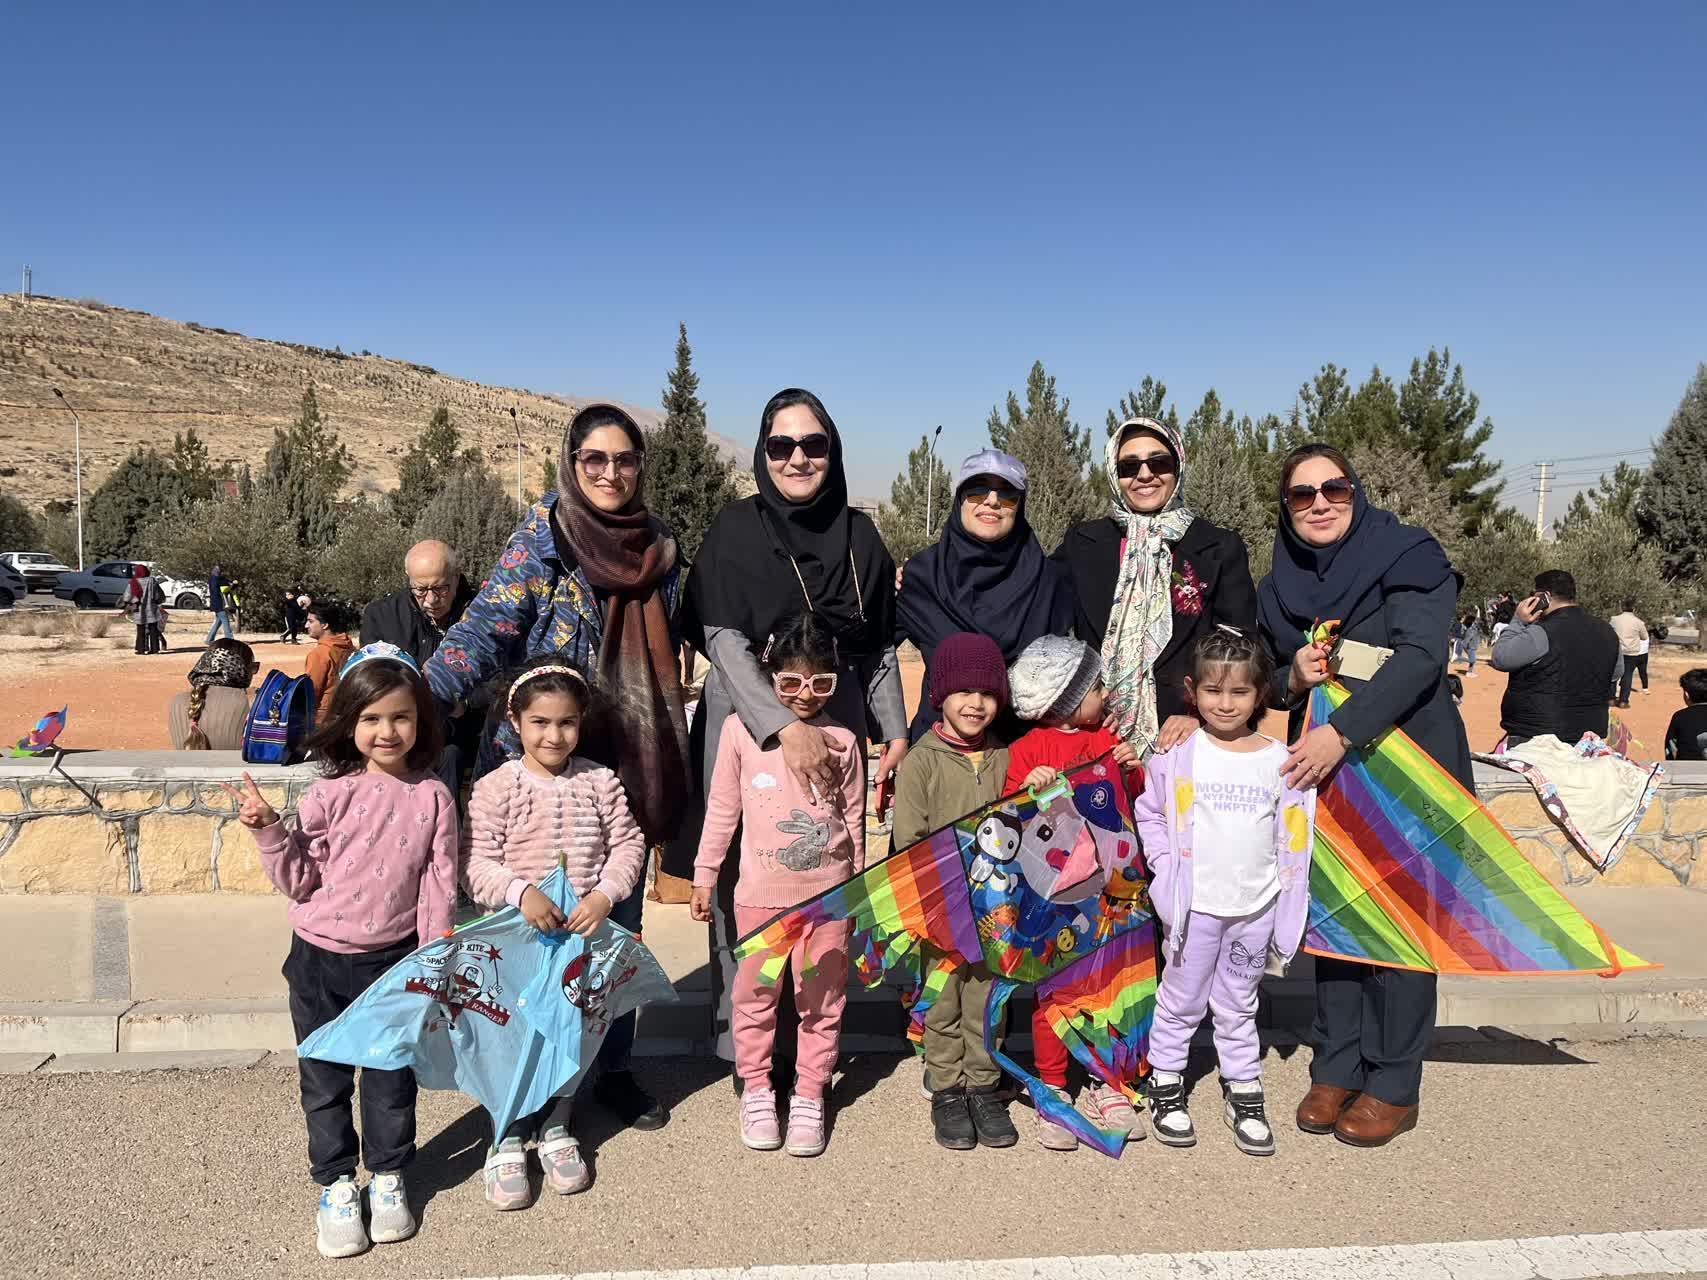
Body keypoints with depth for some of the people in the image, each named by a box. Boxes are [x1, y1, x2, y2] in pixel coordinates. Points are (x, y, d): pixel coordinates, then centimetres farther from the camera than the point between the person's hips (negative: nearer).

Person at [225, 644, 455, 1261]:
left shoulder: (433, 798, -7)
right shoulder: (330, 794, -9)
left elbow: (439, 885, -3)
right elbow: (301, 881, -5)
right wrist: (269, 832, -18)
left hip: (393, 958, 0)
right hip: (321, 959, 0)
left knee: (391, 1074, 12)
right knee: (325, 1077, 12)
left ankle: (388, 1177, 32)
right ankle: (336, 1185, 28)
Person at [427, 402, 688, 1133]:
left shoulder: (661, 547, 7)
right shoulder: (545, 533, -6)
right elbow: (488, 626, -16)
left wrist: (668, 768, 15)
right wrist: (429, 694, -32)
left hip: (626, 768, 4)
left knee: (620, 924, 11)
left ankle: (612, 1067, 27)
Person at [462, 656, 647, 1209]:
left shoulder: (599, 782, -2)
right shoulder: (496, 788, -11)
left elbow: (628, 844, 0)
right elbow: (477, 862, -13)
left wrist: (603, 895, -14)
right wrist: (520, 892, -29)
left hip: (583, 932, 3)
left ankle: (555, 1130, 33)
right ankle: (507, 1142, 22)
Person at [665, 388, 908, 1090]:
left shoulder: (859, 535, 8)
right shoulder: (736, 529, -2)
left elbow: (880, 650, 13)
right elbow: (723, 640, -12)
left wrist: (895, 733, 3)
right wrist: (785, 726, -24)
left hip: (834, 729, 3)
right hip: (747, 726, -3)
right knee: (744, 887, 1)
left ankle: (806, 1044, 20)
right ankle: (743, 1047, 14)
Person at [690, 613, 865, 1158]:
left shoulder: (843, 741, 0)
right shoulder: (741, 729, -3)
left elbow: (853, 820, 9)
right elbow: (721, 810, 4)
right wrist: (704, 876, 6)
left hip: (829, 892, 1)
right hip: (761, 891, -1)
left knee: (822, 998, 9)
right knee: (755, 995, 9)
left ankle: (809, 1096, 23)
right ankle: (756, 1089, 26)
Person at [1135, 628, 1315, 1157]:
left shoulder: (1279, 760, -1)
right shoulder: (1180, 754, -6)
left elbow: (1292, 838, 4)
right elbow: (1149, 814, 4)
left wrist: (1288, 909, 3)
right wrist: (1166, 867, -8)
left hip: (1256, 906, 2)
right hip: (1194, 903, -2)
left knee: (1238, 1004, 16)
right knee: (1182, 1000, 10)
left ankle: (1243, 1092, 29)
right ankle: (1165, 1084, 26)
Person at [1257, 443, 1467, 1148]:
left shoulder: (1407, 556, -7)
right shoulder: (1279, 587, 10)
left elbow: (1420, 656, -19)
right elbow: (1270, 684, 17)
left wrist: (1342, 731, -27)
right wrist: (1291, 678, -8)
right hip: (1320, 772, 5)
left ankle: (1392, 1087, 9)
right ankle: (1336, 1070, 18)